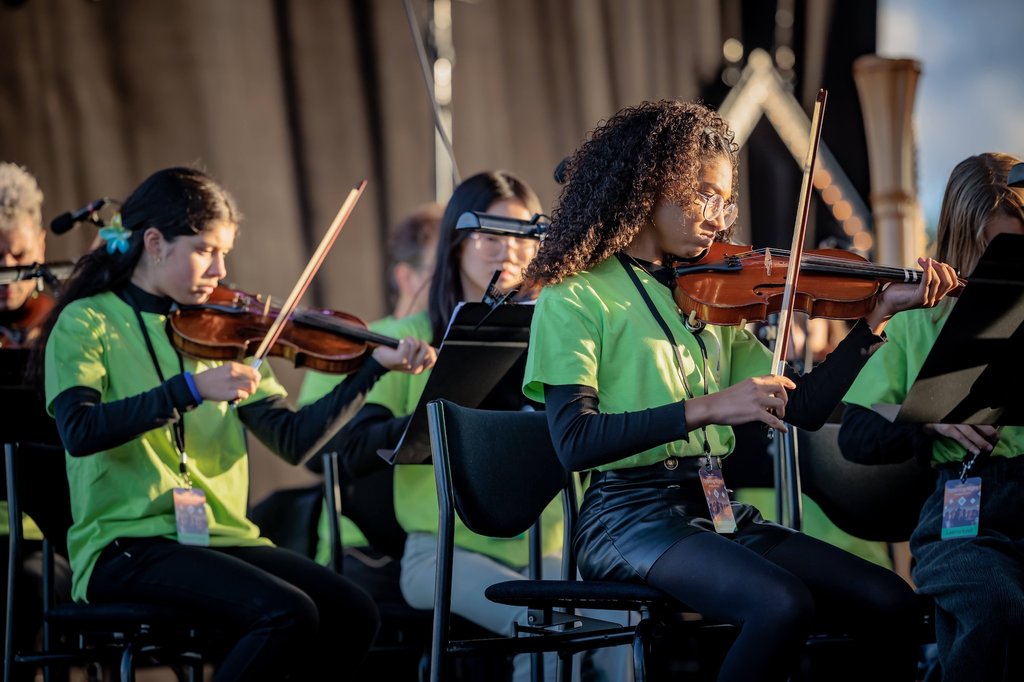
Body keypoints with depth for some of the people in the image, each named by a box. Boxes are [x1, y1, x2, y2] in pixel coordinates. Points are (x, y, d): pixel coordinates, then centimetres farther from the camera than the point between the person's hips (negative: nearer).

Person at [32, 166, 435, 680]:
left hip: (219, 537, 6)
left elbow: (293, 439, 8)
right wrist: (192, 388, -27)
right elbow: (78, 431, -19)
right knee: (288, 615, -29)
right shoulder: (88, 323, 0)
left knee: (353, 617, -17)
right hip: (128, 546, -6)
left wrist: (375, 366, 0)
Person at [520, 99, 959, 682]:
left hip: (717, 510, 6)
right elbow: (574, 442, -17)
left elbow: (803, 408, 10)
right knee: (784, 605, -32)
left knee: (890, 605, -13)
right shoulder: (577, 296, -3)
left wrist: (879, 314, 4)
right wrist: (706, 408, -25)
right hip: (631, 517, -6)